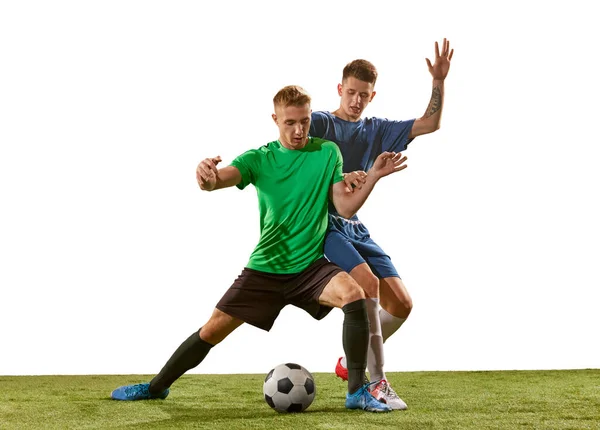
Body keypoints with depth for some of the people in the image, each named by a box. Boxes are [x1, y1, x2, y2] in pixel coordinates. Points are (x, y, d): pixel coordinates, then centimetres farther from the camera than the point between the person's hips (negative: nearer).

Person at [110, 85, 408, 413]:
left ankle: (357, 392, -20)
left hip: (310, 266, -1)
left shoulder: (327, 152, 0)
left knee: (353, 293, -30)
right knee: (213, 328, -1)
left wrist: (373, 177, -19)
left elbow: (345, 207, -4)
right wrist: (207, 177, -44)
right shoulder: (260, 159, -1)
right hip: (264, 268, 1)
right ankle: (157, 387, 21)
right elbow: (218, 178, -19)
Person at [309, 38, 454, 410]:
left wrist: (439, 82, -1)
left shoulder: (376, 130, 14)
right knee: (368, 282, -29)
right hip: (323, 223, -6)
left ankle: (352, 359, 18)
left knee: (401, 303, -4)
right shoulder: (319, 123, -1)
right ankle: (378, 382, -22)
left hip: (355, 228, 6)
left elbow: (430, 124, 12)